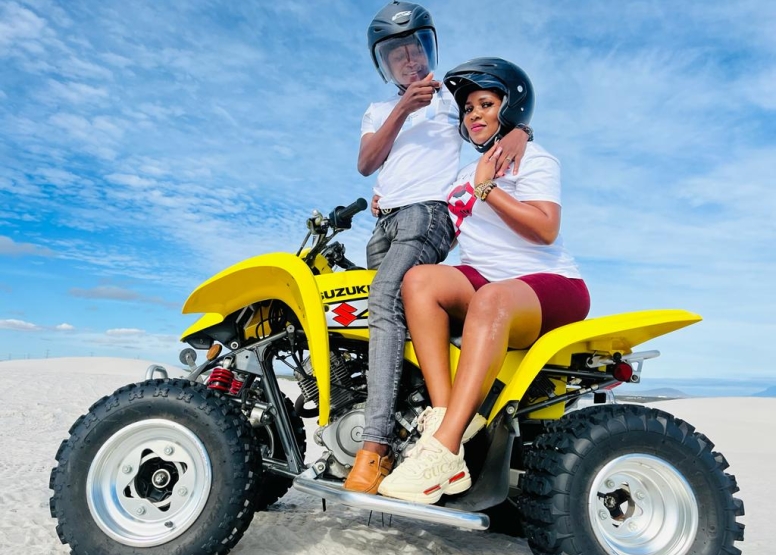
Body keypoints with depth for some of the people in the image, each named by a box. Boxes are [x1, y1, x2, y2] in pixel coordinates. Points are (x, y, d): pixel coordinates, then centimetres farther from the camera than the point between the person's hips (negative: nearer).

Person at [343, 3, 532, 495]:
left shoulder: (453, 94, 19)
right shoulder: (377, 112, 29)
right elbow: (366, 163, 10)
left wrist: (517, 132, -16)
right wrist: (403, 109, -1)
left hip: (429, 213, -6)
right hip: (385, 223, 6)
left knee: (386, 297, -29)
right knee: (380, 309, -10)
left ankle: (376, 445, -34)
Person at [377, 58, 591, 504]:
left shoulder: (533, 159, 4)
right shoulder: (468, 175, 27)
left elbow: (545, 228, -13)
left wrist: (487, 189, -10)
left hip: (551, 284, -6)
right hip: (484, 280, 6)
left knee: (490, 299, -40)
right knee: (420, 279, -24)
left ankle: (441, 453, -45)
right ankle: (441, 422, -35)